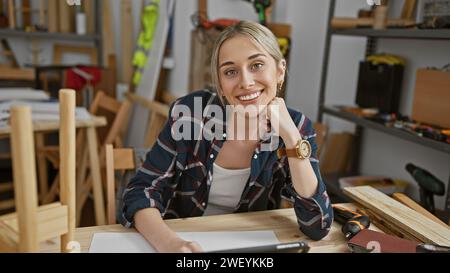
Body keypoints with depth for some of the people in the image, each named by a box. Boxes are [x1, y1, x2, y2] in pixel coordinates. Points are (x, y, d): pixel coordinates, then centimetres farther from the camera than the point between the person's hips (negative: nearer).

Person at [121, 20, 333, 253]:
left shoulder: (296, 126, -9)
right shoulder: (191, 111, -14)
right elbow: (141, 191, -13)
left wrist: (291, 137, -22)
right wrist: (168, 242, -31)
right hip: (180, 240, 0)